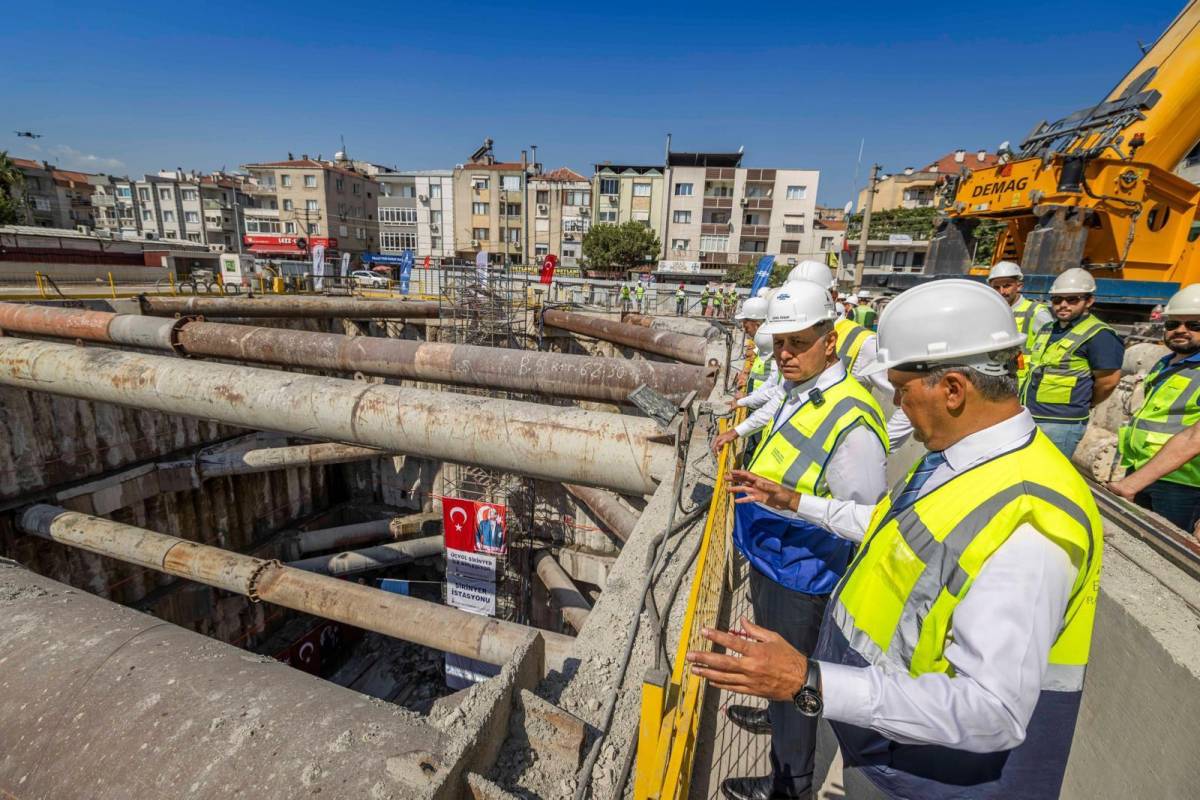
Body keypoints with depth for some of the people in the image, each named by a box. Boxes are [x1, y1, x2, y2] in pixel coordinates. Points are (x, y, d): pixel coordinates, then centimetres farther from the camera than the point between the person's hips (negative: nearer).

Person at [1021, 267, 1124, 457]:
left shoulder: (1098, 335, -11)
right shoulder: (1046, 330, 14)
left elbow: (1107, 381, -10)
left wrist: (1083, 406, 5)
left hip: (1060, 425, -8)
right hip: (1027, 419, 8)